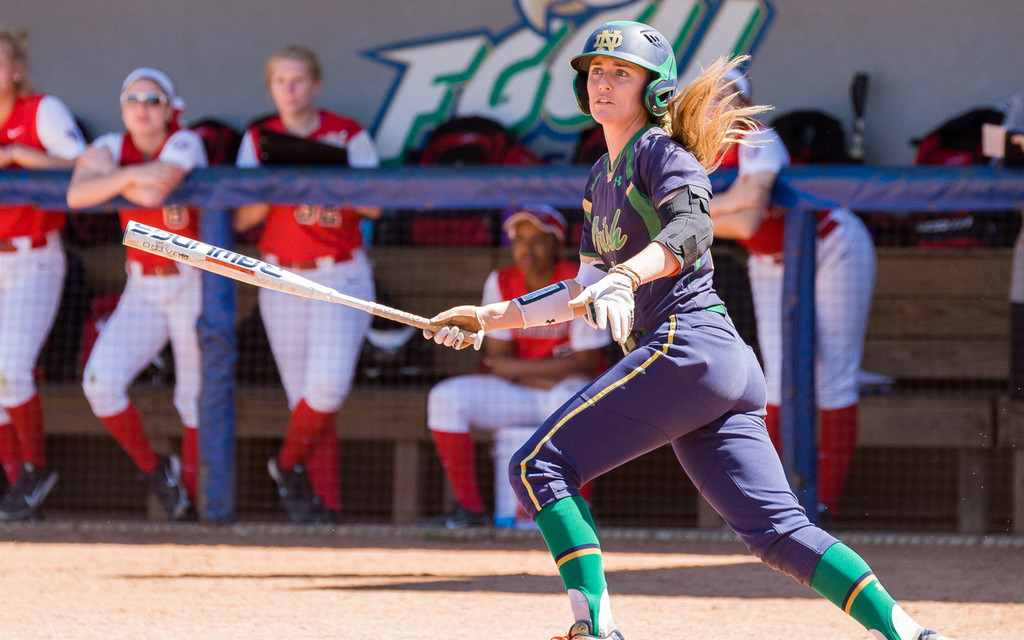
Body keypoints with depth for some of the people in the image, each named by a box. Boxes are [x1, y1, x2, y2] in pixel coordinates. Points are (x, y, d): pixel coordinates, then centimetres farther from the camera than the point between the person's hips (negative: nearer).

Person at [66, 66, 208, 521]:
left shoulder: (185, 144, -12)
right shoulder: (113, 146, -1)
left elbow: (153, 194, -30)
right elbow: (76, 195, -20)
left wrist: (108, 173, -15)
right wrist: (131, 175, -29)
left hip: (195, 283, -3)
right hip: (143, 289, 3)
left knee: (196, 398, 1)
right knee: (101, 381, -13)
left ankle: (187, 498, 14)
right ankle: (154, 469, 6)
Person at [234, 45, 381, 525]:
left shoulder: (349, 136, 0)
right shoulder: (258, 140, 7)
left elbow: (374, 206, -8)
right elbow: (242, 218, 2)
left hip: (341, 276, -2)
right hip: (283, 280, 2)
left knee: (328, 385, -18)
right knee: (302, 393, -2)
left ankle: (288, 463, 7)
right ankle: (325, 503, 3)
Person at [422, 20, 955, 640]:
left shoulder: (662, 150, 0)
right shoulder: (603, 177, 27)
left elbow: (692, 227, -21)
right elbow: (588, 293, 33)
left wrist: (624, 277, -38)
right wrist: (490, 317, 31)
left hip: (687, 345, -9)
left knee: (540, 467, -9)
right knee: (777, 527, -3)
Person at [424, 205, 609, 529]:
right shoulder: (500, 283, -1)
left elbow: (585, 362, -15)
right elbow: (498, 359, -3)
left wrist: (517, 368, -14)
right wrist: (551, 374, -17)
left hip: (569, 387, -4)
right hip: (517, 393, 5)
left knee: (570, 397, -40)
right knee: (445, 398, -16)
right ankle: (469, 509, -13)